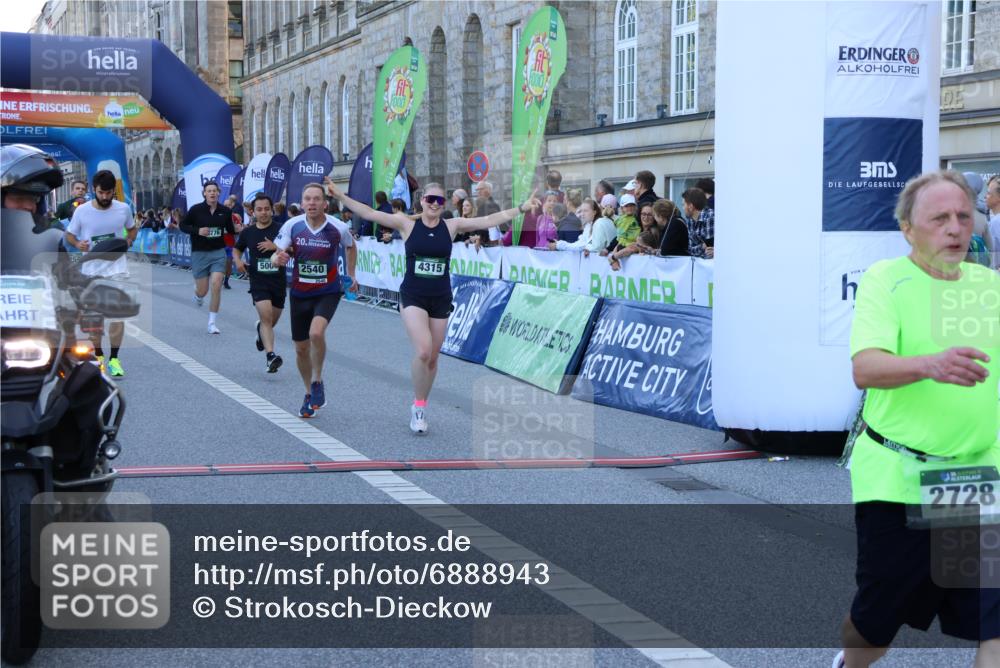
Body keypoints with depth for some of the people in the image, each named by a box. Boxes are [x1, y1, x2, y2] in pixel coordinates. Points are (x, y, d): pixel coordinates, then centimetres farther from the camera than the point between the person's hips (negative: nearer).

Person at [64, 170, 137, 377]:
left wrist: (129, 240, -6)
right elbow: (69, 235, 5)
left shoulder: (123, 209, -2)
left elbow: (133, 228, 15)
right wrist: (77, 244, -17)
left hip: (116, 268, -1)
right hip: (91, 270, 1)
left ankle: (114, 358, 0)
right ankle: (98, 355, 24)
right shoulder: (82, 211, -5)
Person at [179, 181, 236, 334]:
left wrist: (238, 230, -7)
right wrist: (197, 231, -16)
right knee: (203, 291, 4)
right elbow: (182, 225, -1)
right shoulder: (196, 210, -9)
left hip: (218, 252, 1)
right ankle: (198, 295, 46)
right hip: (199, 253, -1)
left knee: (216, 286, -12)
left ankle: (212, 323, 1)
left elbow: (230, 230, 13)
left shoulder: (225, 211, -2)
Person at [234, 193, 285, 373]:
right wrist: (238, 261, 0)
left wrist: (275, 247, -20)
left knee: (273, 319, 16)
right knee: (266, 317, -19)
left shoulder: (281, 229, -3)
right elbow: (237, 249, 21)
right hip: (258, 281, -1)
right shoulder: (248, 232, 4)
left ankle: (261, 330, 51)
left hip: (278, 280, 1)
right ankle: (270, 356, -25)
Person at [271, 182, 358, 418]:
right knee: (301, 348, 10)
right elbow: (276, 256, -8)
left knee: (316, 333, -29)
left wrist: (351, 275, 11)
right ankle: (309, 393, 34)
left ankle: (318, 381, -3)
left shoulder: (338, 228, -13)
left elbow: (351, 247, 10)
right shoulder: (292, 225, -11)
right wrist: (278, 259, -31)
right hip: (299, 293, 3)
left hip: (328, 292, -3)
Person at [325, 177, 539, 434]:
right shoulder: (407, 224, -3)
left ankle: (421, 408, 28)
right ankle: (418, 405, 1)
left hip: (441, 299, 3)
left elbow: (490, 220, -2)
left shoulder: (452, 226, 0)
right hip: (413, 297, -3)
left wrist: (522, 208, -8)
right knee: (423, 352, -20)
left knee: (432, 357, 9)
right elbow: (370, 213, -7)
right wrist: (340, 195, -14)